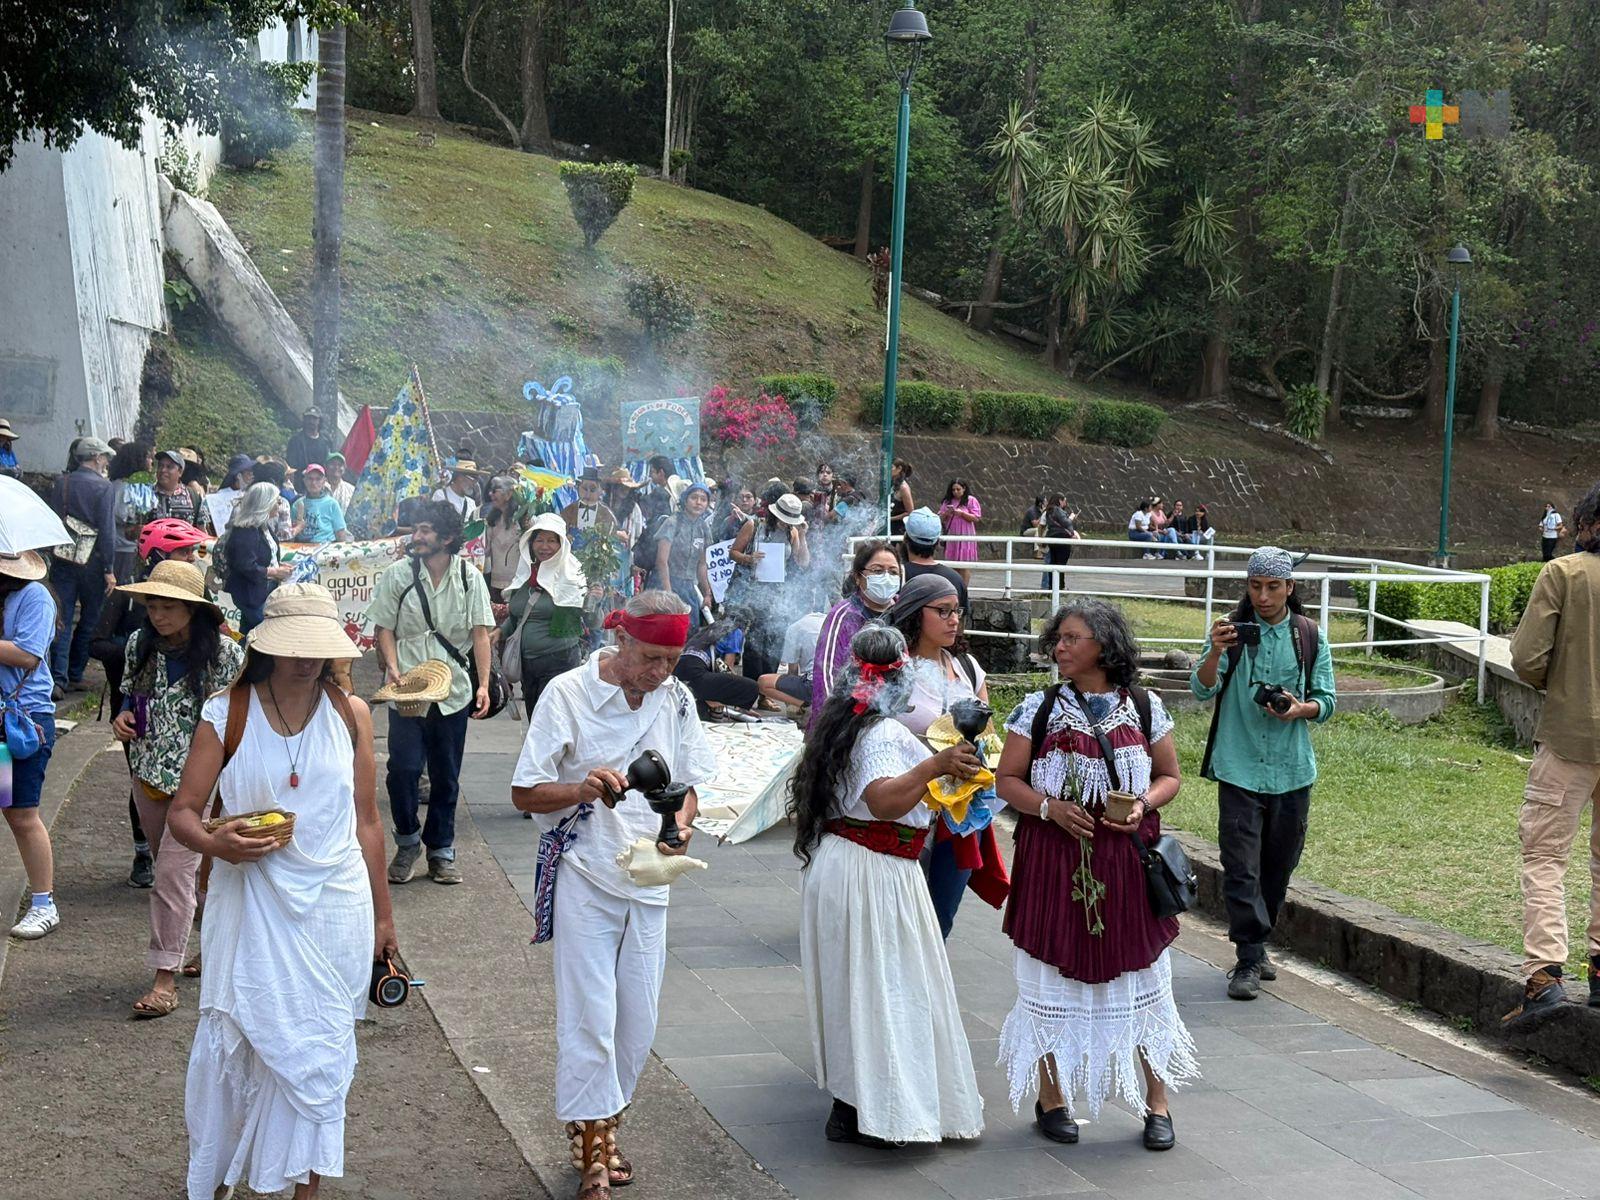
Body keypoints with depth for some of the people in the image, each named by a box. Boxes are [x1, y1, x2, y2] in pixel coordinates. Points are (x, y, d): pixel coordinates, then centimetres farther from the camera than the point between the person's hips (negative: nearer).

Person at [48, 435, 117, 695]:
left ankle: (59, 678, -6)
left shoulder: (61, 483, 4)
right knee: (89, 620, 11)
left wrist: (51, 558, 18)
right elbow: (107, 529, -13)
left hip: (62, 562, 4)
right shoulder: (102, 487, -10)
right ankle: (75, 676, 16)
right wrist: (109, 569, -11)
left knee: (63, 620, 3)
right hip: (91, 563, -3)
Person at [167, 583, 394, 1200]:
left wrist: (381, 914, 14)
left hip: (335, 906, 1)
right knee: (236, 1045, 1)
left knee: (319, 1052, 5)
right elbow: (182, 813, -3)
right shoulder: (227, 714, -2)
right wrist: (215, 843, -25)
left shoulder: (349, 713, 4)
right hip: (252, 907, -1)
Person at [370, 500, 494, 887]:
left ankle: (441, 850, 21)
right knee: (403, 768, -8)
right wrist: (393, 666, -14)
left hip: (453, 691, 1)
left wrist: (483, 684, -8)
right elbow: (385, 628, 3)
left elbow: (480, 634, 1)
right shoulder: (398, 574, 1)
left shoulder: (469, 578, 3)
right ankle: (407, 841, 15)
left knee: (446, 776, 8)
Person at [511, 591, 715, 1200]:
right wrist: (581, 791, -28)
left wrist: (681, 822, -11)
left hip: (649, 880, 5)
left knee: (638, 1023, 9)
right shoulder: (567, 693, -11)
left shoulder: (676, 698, 3)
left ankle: (602, 1129, 29)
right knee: (589, 1019, -3)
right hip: (585, 880, -4)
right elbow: (525, 794, -9)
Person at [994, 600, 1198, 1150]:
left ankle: (1157, 1102, 21)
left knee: (1142, 977, 6)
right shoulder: (1039, 708, -1)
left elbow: (1169, 775, 11)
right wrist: (1049, 807, -16)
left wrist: (1144, 804, -9)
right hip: (1054, 861, -1)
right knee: (1054, 977, 6)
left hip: (1128, 858, 1)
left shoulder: (1145, 708, 3)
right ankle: (1052, 1097, 23)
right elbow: (1006, 779, 1)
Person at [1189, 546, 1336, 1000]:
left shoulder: (1310, 636, 5)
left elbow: (1326, 701, 8)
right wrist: (1216, 652, -28)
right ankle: (1249, 960, -3)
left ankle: (1257, 945, 29)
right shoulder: (1233, 629, -1)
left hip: (1292, 770, 3)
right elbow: (1202, 690, -9)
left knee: (1279, 865, 12)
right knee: (1241, 866, -8)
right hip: (1239, 768, -3)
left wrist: (1301, 709, -15)